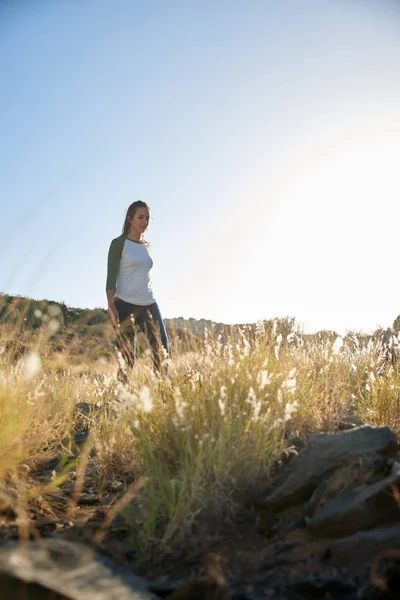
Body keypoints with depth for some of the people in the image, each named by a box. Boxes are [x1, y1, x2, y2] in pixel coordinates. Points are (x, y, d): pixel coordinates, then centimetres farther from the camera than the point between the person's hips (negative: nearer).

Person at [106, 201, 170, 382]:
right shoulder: (119, 243, -1)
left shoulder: (147, 246, 16)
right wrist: (111, 306, -18)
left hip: (149, 304, 6)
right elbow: (111, 277, -8)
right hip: (125, 305, -6)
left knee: (162, 350, -4)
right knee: (127, 357, -4)